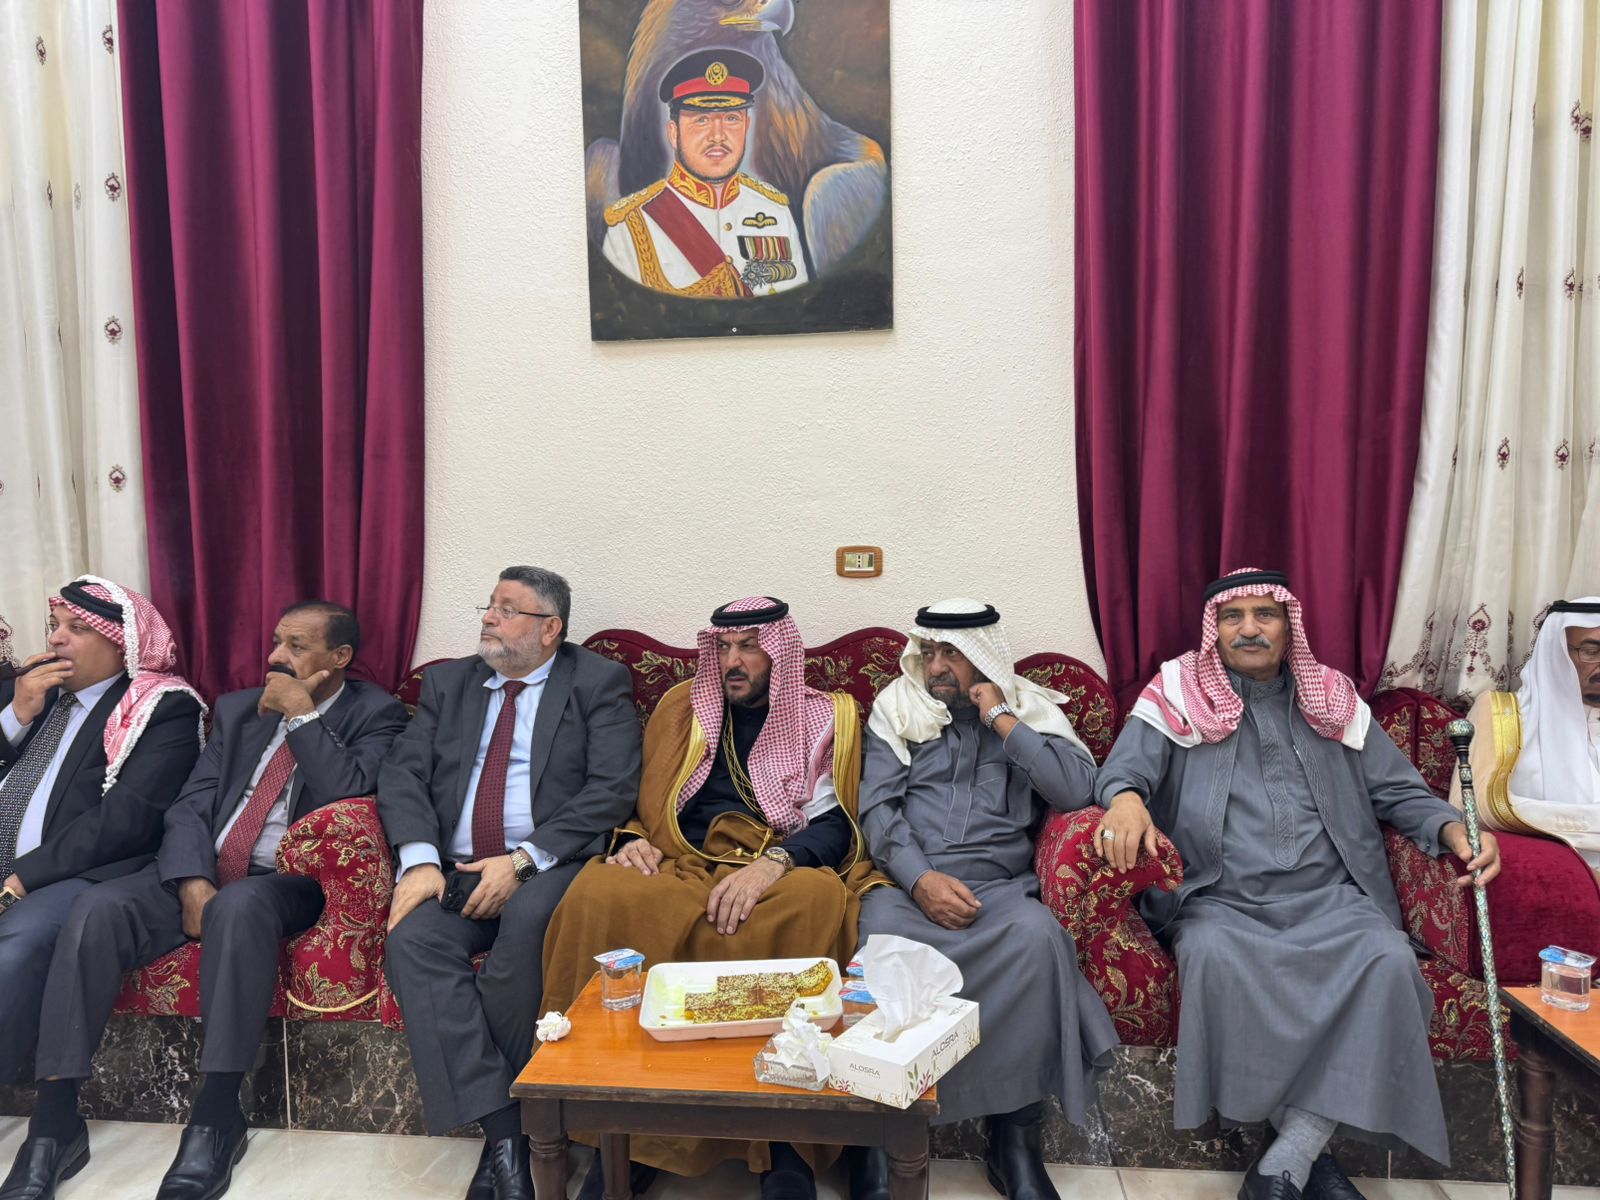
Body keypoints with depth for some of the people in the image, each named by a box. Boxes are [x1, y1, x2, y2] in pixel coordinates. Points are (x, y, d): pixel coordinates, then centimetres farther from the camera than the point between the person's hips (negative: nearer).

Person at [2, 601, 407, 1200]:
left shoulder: (376, 715, 0)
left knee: (238, 907, -37)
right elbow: (189, 806, 8)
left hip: (288, 881, -5)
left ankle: (217, 1116, -27)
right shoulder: (238, 709, 16)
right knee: (96, 910, -22)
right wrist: (193, 883, -10)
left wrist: (302, 713, -15)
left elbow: (352, 796, -17)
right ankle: (55, 1121, -15)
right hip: (199, 869, 5)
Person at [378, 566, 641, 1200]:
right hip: (455, 872, 4)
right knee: (412, 939, -26)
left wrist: (521, 859, -16)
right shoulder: (447, 682, 19)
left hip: (551, 867, -4)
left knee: (526, 926, -34)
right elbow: (402, 773, 9)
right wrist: (420, 859, -10)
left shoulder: (599, 683, 5)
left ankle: (497, 1140, -13)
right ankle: (503, 1132, -24)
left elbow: (612, 789, -7)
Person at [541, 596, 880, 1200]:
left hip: (780, 876, -2)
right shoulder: (681, 708, 21)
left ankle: (784, 1142, -26)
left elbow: (834, 824, 0)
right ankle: (629, 1132, -20)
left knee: (816, 899, -38)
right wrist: (632, 841, -2)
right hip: (680, 872, 2)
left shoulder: (828, 718, 12)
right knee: (599, 895, -31)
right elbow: (641, 804, 23)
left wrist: (774, 863, -20)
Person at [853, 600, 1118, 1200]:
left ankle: (1014, 1133, -17)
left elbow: (1076, 791, -1)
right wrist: (920, 879, -13)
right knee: (878, 929, -34)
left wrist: (1002, 720, -3)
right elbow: (878, 806, 4)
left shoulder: (1031, 709, 15)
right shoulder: (898, 707, 14)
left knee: (1036, 933, -33)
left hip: (999, 884, 0)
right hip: (907, 880, 0)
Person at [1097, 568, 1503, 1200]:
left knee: (1388, 957, -28)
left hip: (1327, 896, 3)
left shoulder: (1331, 700, 18)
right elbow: (1125, 766, -4)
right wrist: (1126, 799, -29)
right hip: (1220, 902, -2)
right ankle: (1313, 1149, -12)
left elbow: (1397, 789, 18)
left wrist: (1453, 828, -3)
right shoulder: (1179, 696, 8)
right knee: (1213, 956, -34)